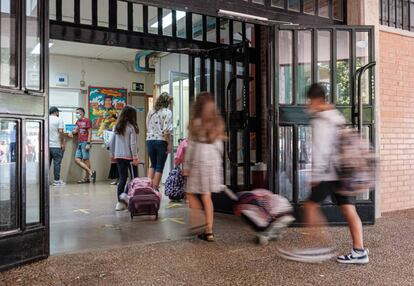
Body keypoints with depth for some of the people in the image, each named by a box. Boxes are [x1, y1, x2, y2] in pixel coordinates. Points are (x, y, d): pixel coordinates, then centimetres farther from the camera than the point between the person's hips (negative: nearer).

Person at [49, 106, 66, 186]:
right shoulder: (59, 120, -5)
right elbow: (61, 132, -14)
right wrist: (62, 143, -9)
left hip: (47, 145, 6)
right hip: (56, 145, -5)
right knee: (57, 163, -1)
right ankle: (57, 180, 1)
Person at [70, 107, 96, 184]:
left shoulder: (87, 121, -3)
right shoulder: (77, 122, 18)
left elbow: (90, 132, -8)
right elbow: (75, 131, 16)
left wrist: (88, 143, -15)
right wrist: (73, 132, -8)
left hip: (85, 142, -8)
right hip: (79, 143, 8)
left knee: (85, 159, -5)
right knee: (77, 159, 1)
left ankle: (86, 178, 1)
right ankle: (91, 172, 2)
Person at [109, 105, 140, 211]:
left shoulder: (117, 127, 9)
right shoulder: (131, 127, -9)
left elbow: (112, 142, 12)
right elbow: (133, 144, -14)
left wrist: (112, 154, 21)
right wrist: (135, 157, -12)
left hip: (119, 156, 6)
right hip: (129, 156, -6)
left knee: (122, 179, 9)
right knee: (134, 177, 7)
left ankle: (120, 202, 9)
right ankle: (126, 195, -11)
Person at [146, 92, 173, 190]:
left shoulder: (151, 112, 11)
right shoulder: (167, 112, -7)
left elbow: (147, 127, 13)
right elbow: (167, 130, -14)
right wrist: (169, 144, -11)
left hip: (150, 140, 6)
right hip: (161, 141, -5)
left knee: (153, 164, 19)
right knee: (160, 167, 4)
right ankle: (155, 188, 7)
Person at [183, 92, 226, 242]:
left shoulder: (196, 123, -8)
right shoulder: (218, 123, 7)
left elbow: (190, 146, -7)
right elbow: (219, 146, 11)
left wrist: (186, 166, -1)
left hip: (199, 162, -6)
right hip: (214, 162, 6)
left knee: (190, 193, 8)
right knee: (207, 196, 10)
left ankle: (200, 222, -1)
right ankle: (208, 231, 13)